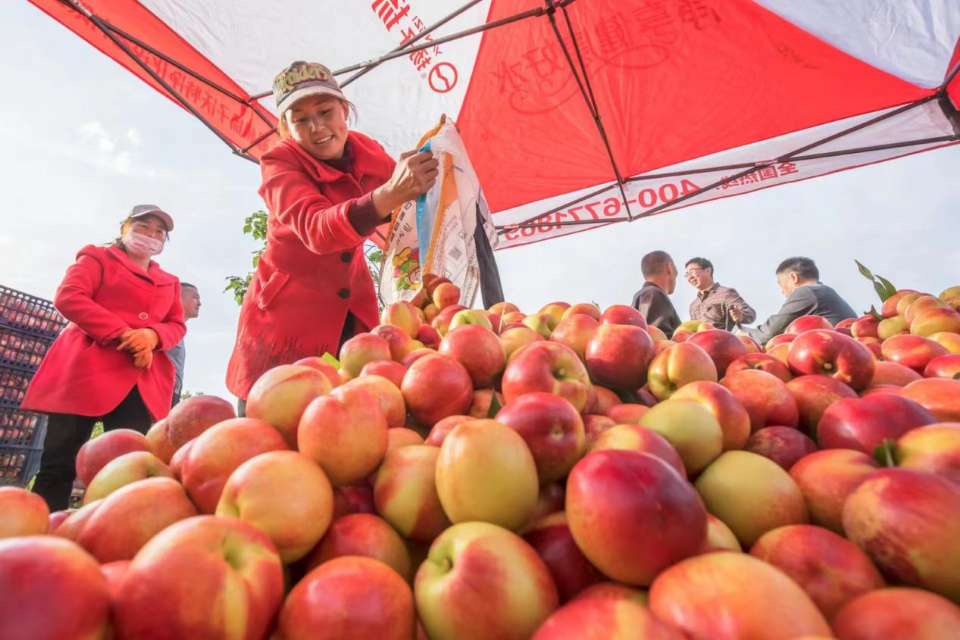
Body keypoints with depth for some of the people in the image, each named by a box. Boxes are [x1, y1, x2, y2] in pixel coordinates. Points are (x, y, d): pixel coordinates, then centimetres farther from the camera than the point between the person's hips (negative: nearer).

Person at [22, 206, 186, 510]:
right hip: (87, 370, -3)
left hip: (142, 382, 3)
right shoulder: (98, 258, 13)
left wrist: (152, 336, -10)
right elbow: (68, 296, -4)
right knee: (59, 464, -2)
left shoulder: (170, 282, 24)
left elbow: (177, 325, 15)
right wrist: (123, 334, -14)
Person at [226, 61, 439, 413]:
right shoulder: (279, 162, -16)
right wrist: (389, 195, -52)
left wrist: (425, 160, -16)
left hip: (353, 311, 4)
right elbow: (316, 230, -35)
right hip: (286, 312, -3)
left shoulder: (367, 152, -3)